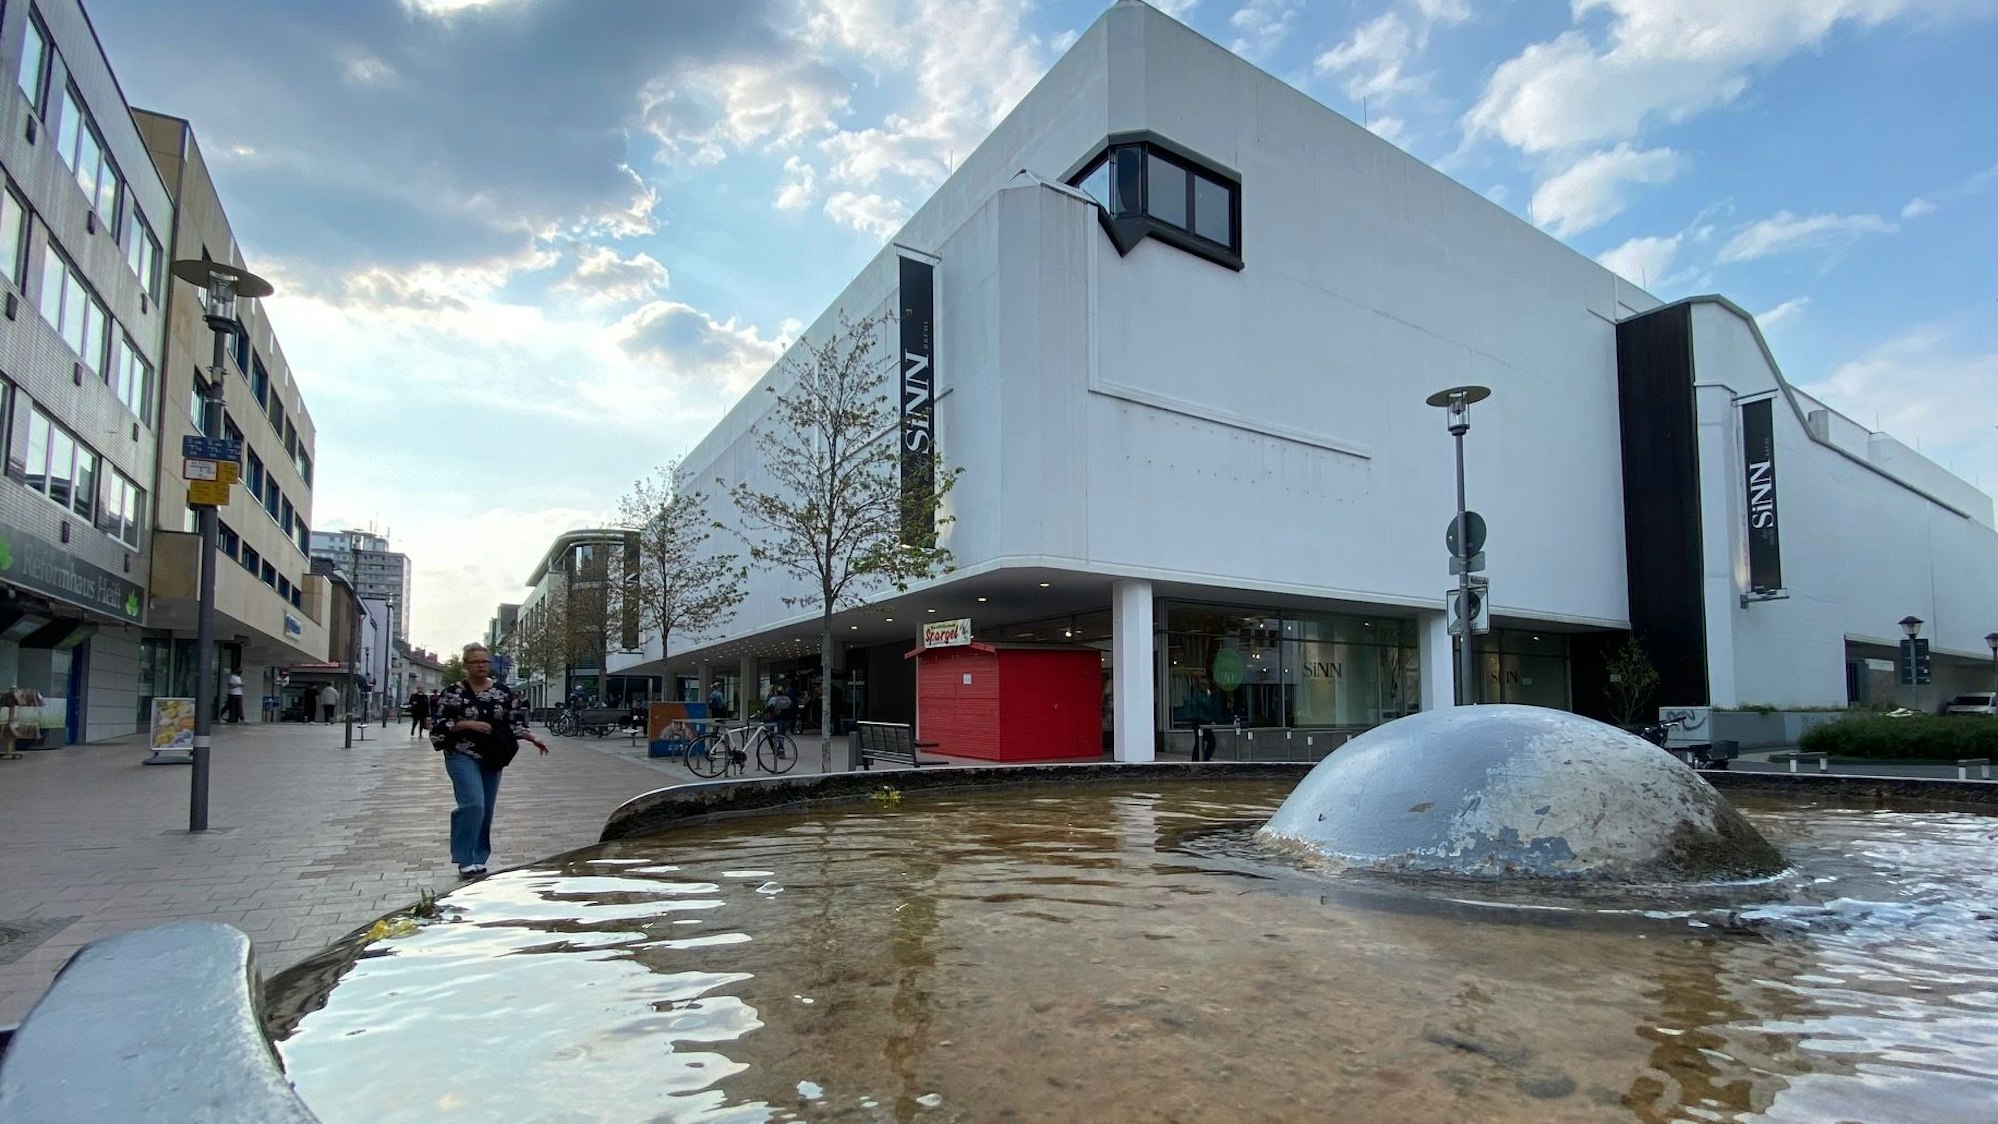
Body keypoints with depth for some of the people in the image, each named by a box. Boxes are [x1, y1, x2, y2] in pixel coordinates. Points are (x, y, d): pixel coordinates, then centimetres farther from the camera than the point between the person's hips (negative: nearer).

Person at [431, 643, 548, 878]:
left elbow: (515, 722, 9)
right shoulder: (453, 692, -4)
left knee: (486, 811, 7)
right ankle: (466, 861, -8)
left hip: (491, 759, 5)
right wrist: (468, 724, -18)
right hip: (463, 756, -4)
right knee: (473, 804, -18)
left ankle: (477, 860, 18)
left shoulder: (502, 692, 6)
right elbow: (439, 724, -5)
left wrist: (534, 739, -4)